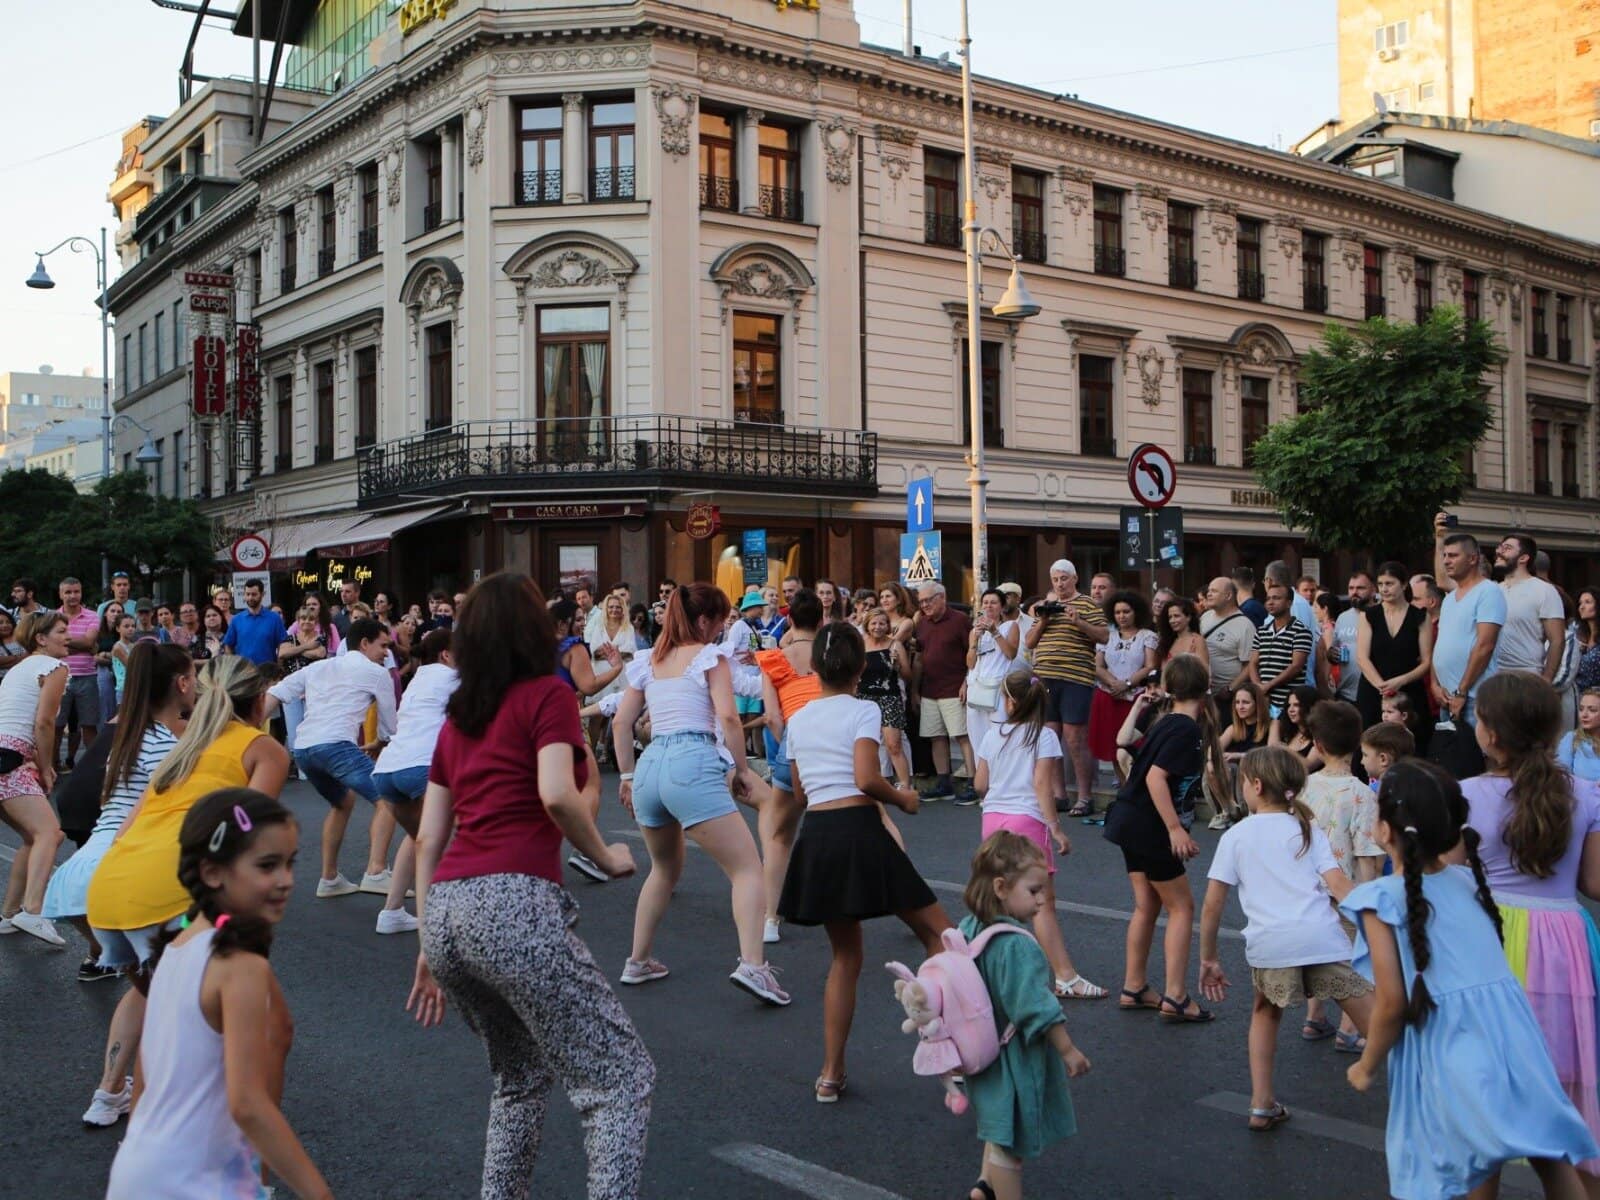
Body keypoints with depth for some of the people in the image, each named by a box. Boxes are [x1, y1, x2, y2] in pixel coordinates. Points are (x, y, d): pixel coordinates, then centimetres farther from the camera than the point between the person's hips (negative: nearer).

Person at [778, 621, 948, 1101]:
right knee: (938, 931, 8)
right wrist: (903, 799, 2)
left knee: (845, 955, 17)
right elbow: (866, 779, -15)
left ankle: (831, 1075, 17)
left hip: (814, 836, 6)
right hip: (857, 829, -6)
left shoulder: (798, 720, 13)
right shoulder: (863, 711, -3)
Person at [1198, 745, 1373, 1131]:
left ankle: (1263, 1106, 22)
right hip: (1321, 938, 0)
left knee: (1266, 1012, 26)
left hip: (1268, 944, 1)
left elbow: (1212, 904, 7)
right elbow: (1338, 885, 1)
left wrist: (1208, 958, 15)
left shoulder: (1235, 836, 12)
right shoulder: (1309, 831, 15)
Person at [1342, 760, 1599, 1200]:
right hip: (1513, 1039, 5)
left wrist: (1367, 1067, 5)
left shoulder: (1381, 898, -6)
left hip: (1450, 1060, -5)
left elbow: (1393, 1003, -9)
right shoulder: (1467, 882, 10)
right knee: (1550, 1159, 21)